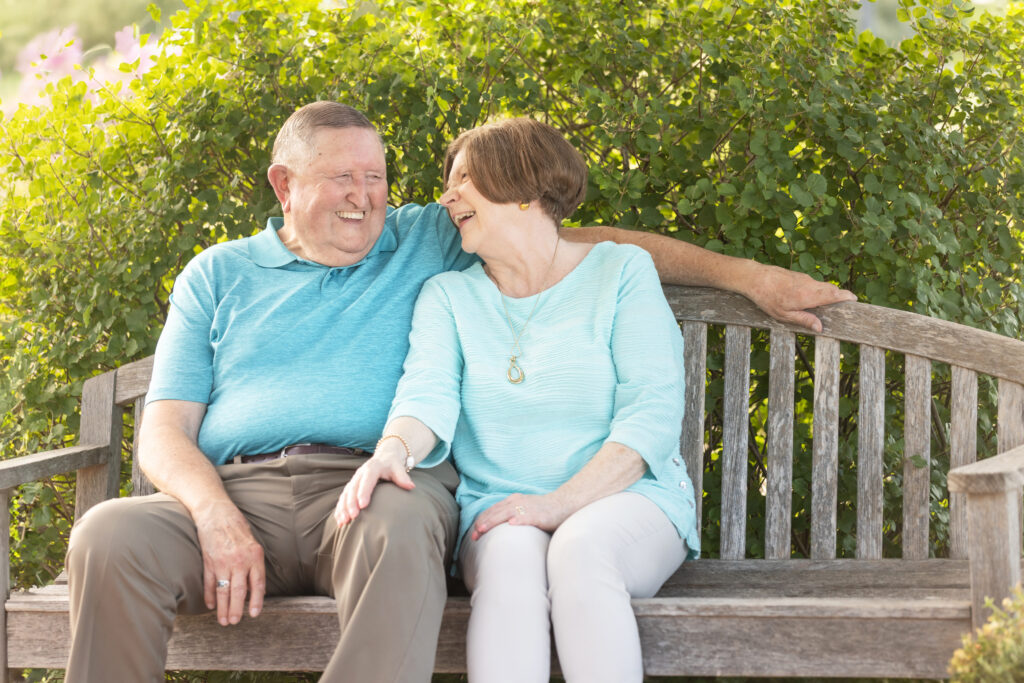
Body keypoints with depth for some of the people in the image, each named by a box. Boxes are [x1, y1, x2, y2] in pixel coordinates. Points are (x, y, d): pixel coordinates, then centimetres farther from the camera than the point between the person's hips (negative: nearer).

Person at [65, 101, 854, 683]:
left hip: (365, 486, -1)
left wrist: (744, 274, 16)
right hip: (235, 489, 1)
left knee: (401, 529, -39)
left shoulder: (423, 244, 22)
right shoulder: (219, 275, 20)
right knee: (110, 537, -31)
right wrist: (217, 516, -11)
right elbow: (165, 428, 12)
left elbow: (582, 241, 23)